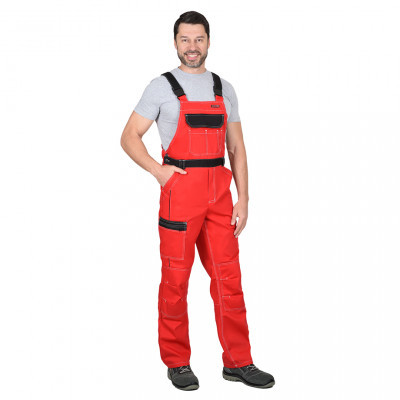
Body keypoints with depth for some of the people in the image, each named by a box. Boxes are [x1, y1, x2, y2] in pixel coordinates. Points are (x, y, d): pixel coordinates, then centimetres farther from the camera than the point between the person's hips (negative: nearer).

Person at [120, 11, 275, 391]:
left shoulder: (224, 89, 14)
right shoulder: (162, 86, 2)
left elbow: (236, 148, 13)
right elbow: (129, 137, 2)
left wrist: (243, 200, 7)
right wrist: (157, 171, -11)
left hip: (219, 194, 4)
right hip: (180, 190, -4)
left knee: (228, 276, 5)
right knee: (176, 280, 2)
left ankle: (238, 362, 14)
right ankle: (177, 363, 15)